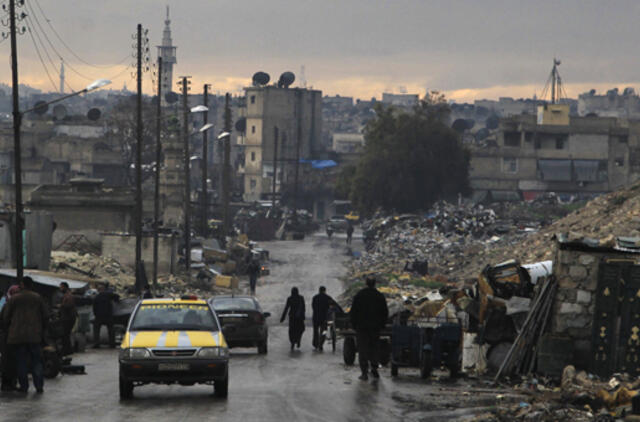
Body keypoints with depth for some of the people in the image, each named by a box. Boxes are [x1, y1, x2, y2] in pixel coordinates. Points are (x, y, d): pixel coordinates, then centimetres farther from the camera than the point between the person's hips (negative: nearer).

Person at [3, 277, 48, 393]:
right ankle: (39, 385, -1)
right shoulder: (38, 298, 3)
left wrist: (8, 329, 16)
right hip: (35, 335, 1)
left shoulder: (13, 299, -1)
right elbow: (45, 316, 5)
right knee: (36, 361, 6)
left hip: (18, 335, -1)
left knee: (21, 361, 6)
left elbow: (6, 317, 0)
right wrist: (42, 330, 16)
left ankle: (23, 386, 5)